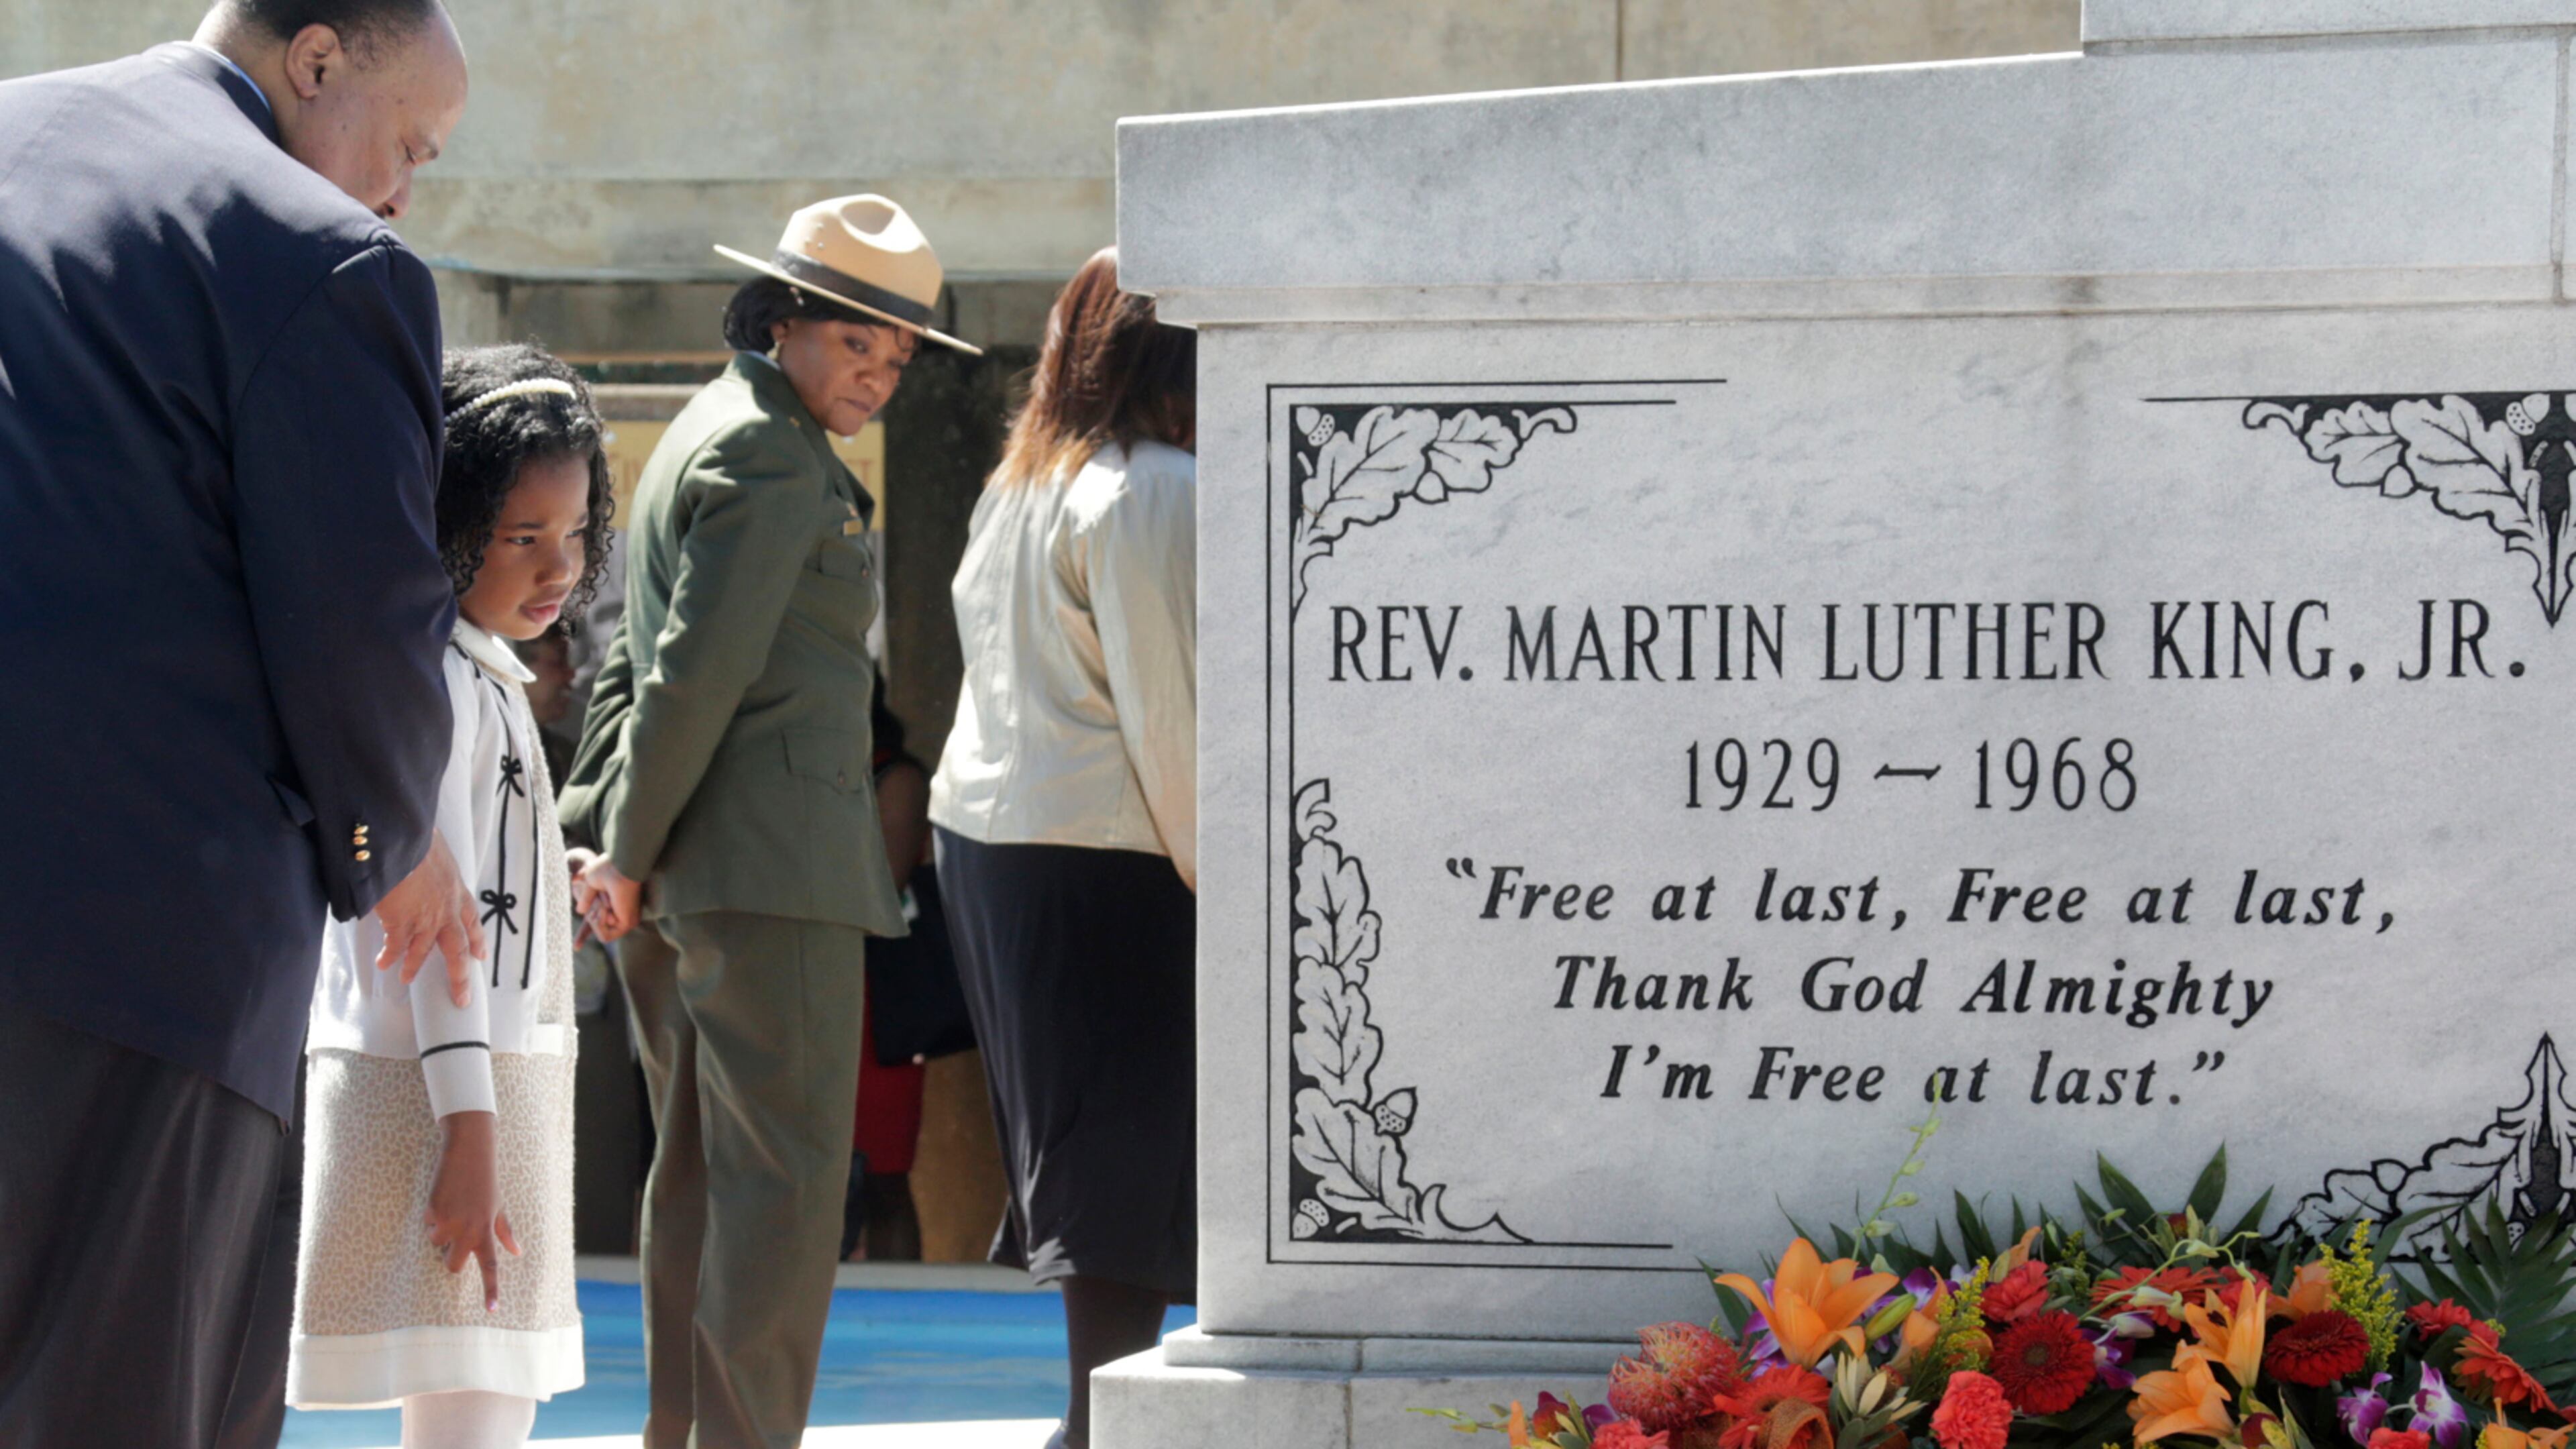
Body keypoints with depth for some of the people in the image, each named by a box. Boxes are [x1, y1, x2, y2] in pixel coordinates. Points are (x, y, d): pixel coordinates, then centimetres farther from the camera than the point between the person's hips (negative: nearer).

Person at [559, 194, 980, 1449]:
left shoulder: (713, 434, 22)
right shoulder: (774, 455, -12)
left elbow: (641, 655, 22)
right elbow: (699, 671, -17)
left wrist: (602, 830, 16)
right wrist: (631, 856, -14)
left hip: (688, 873, 10)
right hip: (772, 863, -10)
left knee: (701, 1171, 14)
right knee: (788, 1171, -9)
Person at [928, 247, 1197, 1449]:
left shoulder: (1020, 484, 14)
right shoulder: (1160, 492, -13)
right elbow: (1170, 709, -15)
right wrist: (1216, 867, -10)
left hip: (988, 838, 9)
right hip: (1108, 856, -9)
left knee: (1079, 1146, 13)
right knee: (1131, 1151, -5)